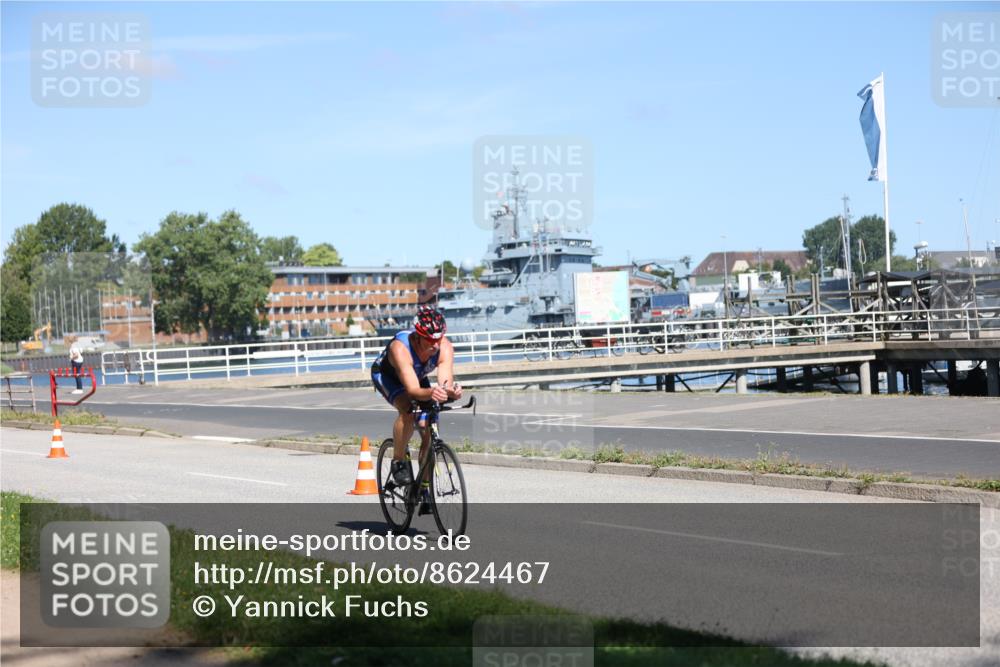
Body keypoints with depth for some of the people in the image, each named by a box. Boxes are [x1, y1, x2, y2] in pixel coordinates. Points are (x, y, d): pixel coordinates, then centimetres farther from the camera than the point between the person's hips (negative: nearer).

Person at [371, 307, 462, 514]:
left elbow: (446, 382, -41)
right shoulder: (400, 348, -42)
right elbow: (412, 389, -50)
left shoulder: (445, 347, -31)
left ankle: (425, 490, 4)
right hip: (386, 375, -4)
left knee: (428, 431, -9)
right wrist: (430, 393, -69)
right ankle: (398, 462, -12)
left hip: (418, 377, 4)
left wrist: (452, 392, -64)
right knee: (408, 411, -34)